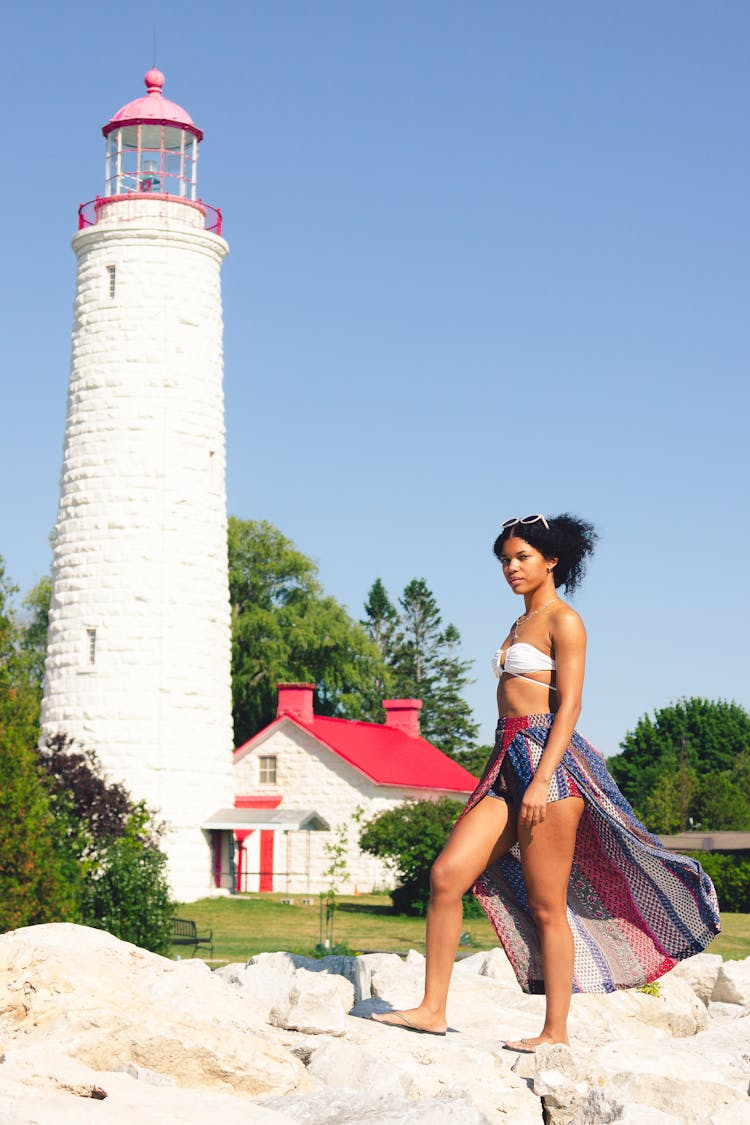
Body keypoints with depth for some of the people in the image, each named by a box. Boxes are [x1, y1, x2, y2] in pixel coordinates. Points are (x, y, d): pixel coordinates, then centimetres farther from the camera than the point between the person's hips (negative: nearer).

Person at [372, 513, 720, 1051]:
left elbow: (569, 706, -13)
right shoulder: (521, 624, 20)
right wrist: (497, 782, 22)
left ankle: (556, 1032, 4)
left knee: (546, 906, -4)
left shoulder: (564, 621, -5)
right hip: (510, 763, 8)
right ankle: (433, 1009, 0)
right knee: (446, 875, -3)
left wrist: (542, 781, -21)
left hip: (548, 761, -8)